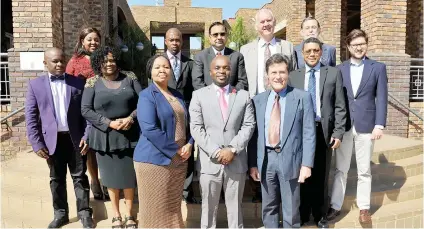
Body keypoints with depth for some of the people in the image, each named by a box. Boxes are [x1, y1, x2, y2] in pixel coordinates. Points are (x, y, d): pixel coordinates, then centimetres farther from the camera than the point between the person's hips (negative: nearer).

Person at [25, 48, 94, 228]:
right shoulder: (35, 84, 3)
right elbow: (31, 116, 1)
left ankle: (84, 213, 18)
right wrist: (37, 143, -6)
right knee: (57, 178, 12)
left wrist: (87, 136, -7)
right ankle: (60, 213, 27)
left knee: (79, 176, 7)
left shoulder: (78, 82, 2)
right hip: (52, 139, 1)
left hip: (75, 138, 0)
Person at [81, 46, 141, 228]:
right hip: (105, 136, -1)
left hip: (129, 134, 1)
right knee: (111, 176, 12)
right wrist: (109, 123, -16)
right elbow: (85, 110, -7)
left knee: (129, 175, 11)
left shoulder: (129, 78, 2)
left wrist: (131, 118, -16)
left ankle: (129, 214, 28)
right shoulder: (93, 82, -2)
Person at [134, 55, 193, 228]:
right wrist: (175, 150, -16)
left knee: (173, 207, 16)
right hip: (155, 160, -6)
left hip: (179, 161, 6)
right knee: (156, 209, 5)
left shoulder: (178, 95, 13)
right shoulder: (146, 95, -7)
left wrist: (189, 145, -4)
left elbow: (187, 123, 16)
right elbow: (150, 129, -19)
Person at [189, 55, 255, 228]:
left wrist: (232, 149, -11)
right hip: (210, 162, -1)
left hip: (237, 162, 1)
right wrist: (215, 152, -12)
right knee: (209, 208, 10)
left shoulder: (243, 96, 8)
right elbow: (196, 128, -4)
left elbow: (248, 126, 1)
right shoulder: (199, 95, 4)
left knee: (235, 208, 12)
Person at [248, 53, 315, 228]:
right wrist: (252, 163, 3)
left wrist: (307, 164, -11)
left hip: (290, 159, -2)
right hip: (265, 159, 3)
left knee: (291, 210, 10)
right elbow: (253, 134, 6)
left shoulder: (302, 98, -3)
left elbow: (309, 134, -5)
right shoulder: (258, 100, 5)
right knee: (269, 207, 17)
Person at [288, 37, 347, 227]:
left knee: (321, 175, 11)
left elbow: (340, 106, 1)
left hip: (324, 131, 0)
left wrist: (338, 132, -6)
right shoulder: (293, 76, 6)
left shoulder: (334, 73, 4)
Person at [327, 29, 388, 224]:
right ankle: (335, 206, 19)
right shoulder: (339, 69, 7)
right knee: (340, 169, 9)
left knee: (364, 171, 9)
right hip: (343, 126, 1)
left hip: (366, 126, -1)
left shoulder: (378, 68, 3)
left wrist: (379, 125, -10)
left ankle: (364, 208, 22)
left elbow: (381, 98, -1)